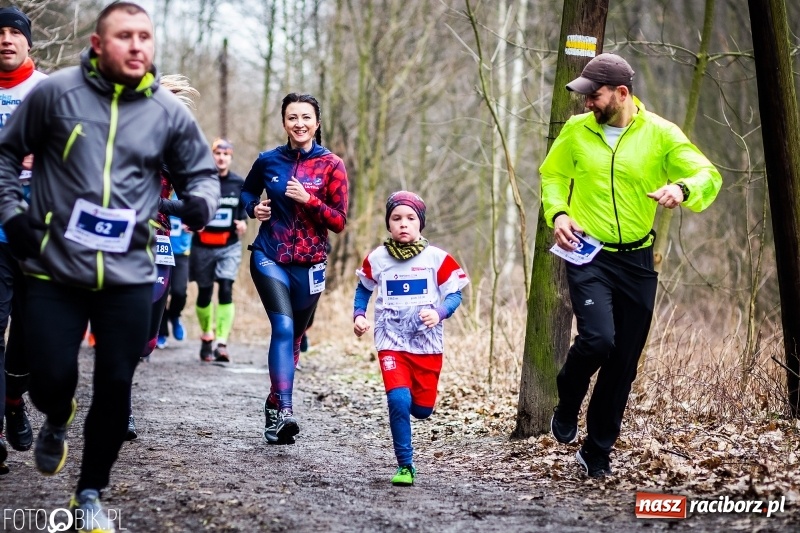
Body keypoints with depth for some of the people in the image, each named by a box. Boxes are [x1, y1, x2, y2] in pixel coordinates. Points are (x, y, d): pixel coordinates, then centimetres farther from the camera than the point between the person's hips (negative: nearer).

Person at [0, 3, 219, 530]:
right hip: (54, 269, -1)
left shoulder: (169, 111, -1)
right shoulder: (55, 92, -6)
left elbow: (202, 172, 12)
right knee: (52, 378, -4)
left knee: (115, 386, 4)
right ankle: (57, 423, 35)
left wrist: (201, 202, -10)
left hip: (128, 276, 2)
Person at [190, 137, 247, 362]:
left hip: (229, 246, 1)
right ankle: (206, 337, 33)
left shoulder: (239, 183, 2)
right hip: (203, 245, -1)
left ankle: (222, 343, -16)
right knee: (204, 293, 9)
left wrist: (242, 221, -4)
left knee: (226, 290, -14)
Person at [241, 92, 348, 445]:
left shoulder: (331, 165, -3)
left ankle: (275, 406, 32)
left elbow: (339, 222, -5)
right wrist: (254, 207, -2)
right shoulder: (269, 161, 1)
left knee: (293, 337, 12)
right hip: (269, 258, -1)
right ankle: (284, 412, -28)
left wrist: (308, 199, -19)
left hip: (309, 265, 1)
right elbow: (247, 192, 20)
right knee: (283, 327, -21)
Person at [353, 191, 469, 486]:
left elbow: (455, 295, -2)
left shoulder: (437, 259, -5)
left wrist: (439, 312, -21)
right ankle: (405, 466, -6)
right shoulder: (377, 259, -1)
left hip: (427, 344, 1)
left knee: (422, 408, 7)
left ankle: (409, 398, 47)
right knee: (398, 400, -19)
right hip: (391, 343, -1)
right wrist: (359, 315, 0)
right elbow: (363, 289, 16)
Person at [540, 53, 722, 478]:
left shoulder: (661, 134, -4)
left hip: (636, 261, 2)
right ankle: (567, 407, 7)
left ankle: (597, 452, 22)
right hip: (588, 255, -1)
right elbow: (552, 175, 14)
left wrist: (682, 188, -29)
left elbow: (709, 176, -7)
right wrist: (557, 213, -6)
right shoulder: (576, 131, 0)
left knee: (623, 363, 6)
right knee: (597, 339, -24)